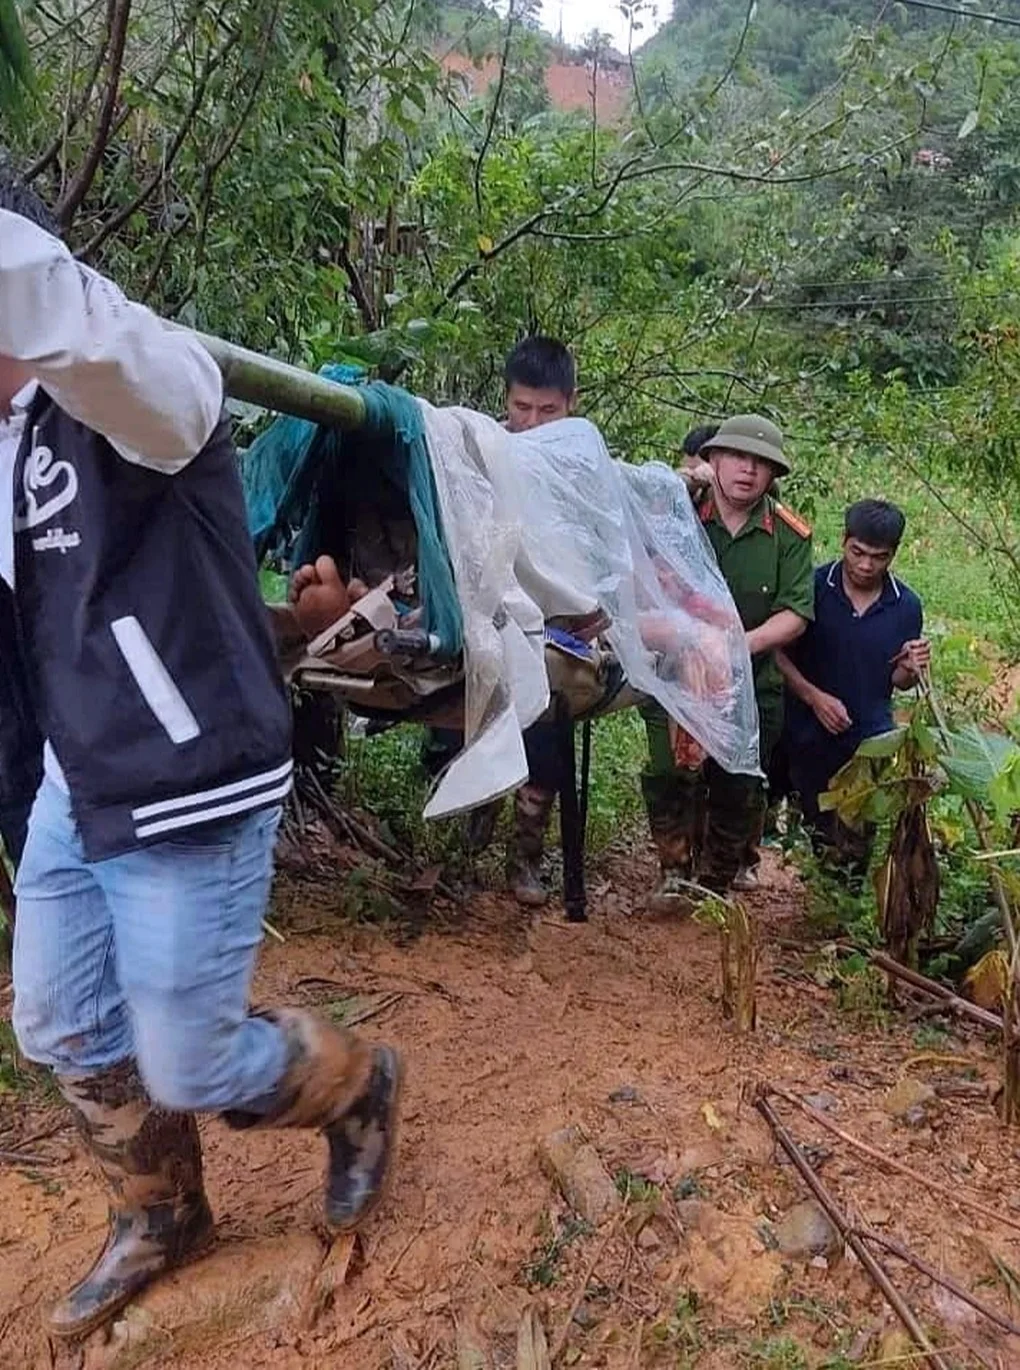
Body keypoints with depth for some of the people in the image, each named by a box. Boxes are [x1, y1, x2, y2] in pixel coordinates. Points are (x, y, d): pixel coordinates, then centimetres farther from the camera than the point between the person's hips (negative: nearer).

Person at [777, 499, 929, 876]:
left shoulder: (906, 606, -3)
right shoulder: (812, 588, -11)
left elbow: (898, 681, 7)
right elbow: (779, 653, -7)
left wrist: (911, 669, -15)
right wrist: (814, 696, -19)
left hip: (870, 740, 1)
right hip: (808, 735, -1)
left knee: (858, 841, 1)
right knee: (819, 828, 10)